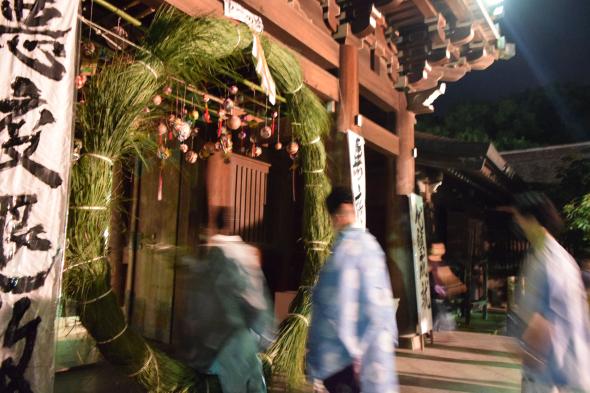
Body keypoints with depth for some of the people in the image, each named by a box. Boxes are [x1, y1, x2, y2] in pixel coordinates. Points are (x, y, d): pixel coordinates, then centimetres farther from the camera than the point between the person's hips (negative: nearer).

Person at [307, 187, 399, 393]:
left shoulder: (346, 247, -18)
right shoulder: (370, 242, 4)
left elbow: (342, 303, -19)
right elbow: (381, 295, 9)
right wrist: (388, 334, 17)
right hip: (374, 341, 7)